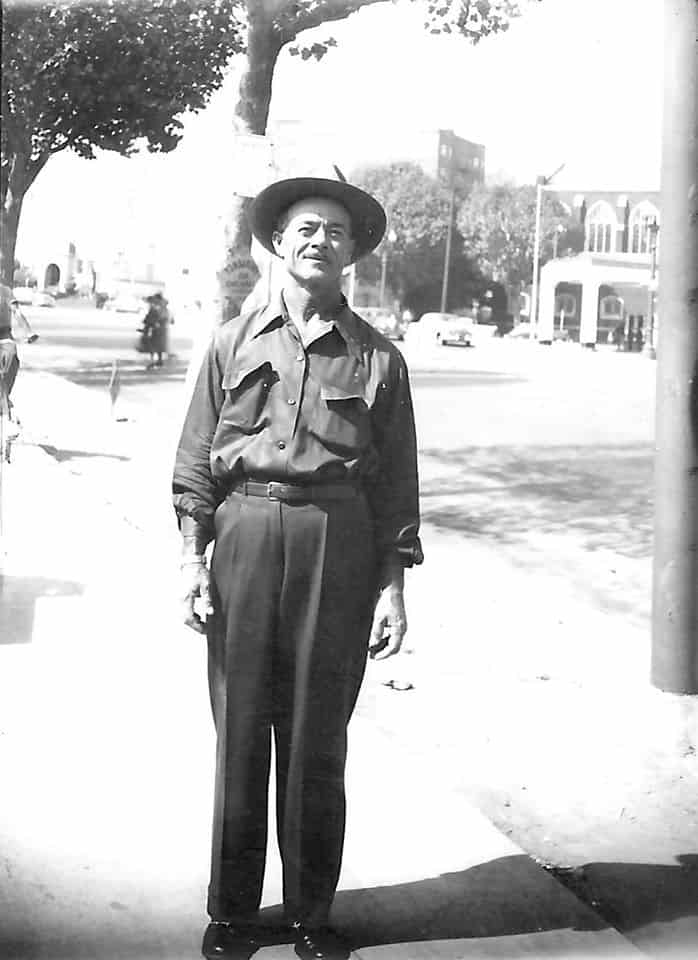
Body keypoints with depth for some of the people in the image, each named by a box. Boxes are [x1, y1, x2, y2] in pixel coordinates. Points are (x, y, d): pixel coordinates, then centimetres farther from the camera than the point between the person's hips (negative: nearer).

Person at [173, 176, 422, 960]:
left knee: (319, 738, 6)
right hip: (244, 535, 1)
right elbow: (195, 461, 8)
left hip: (338, 545, 0)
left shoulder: (377, 358, 7)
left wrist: (393, 586, 2)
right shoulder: (234, 343, 9)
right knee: (239, 729, 5)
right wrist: (191, 556, -1)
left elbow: (396, 483, 6)